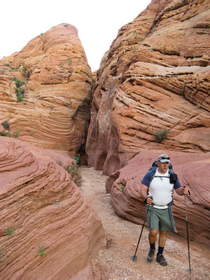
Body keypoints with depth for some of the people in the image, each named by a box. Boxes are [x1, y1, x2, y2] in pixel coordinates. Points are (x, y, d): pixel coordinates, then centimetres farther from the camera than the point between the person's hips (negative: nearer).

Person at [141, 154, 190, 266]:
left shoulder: (172, 175, -5)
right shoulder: (150, 174, -11)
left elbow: (179, 190, 1)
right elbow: (143, 189, -8)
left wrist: (184, 190, -21)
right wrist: (146, 197, -29)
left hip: (166, 209, 3)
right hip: (153, 208, -2)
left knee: (163, 232, 12)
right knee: (153, 232, -9)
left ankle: (160, 255, 33)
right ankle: (152, 249, 24)